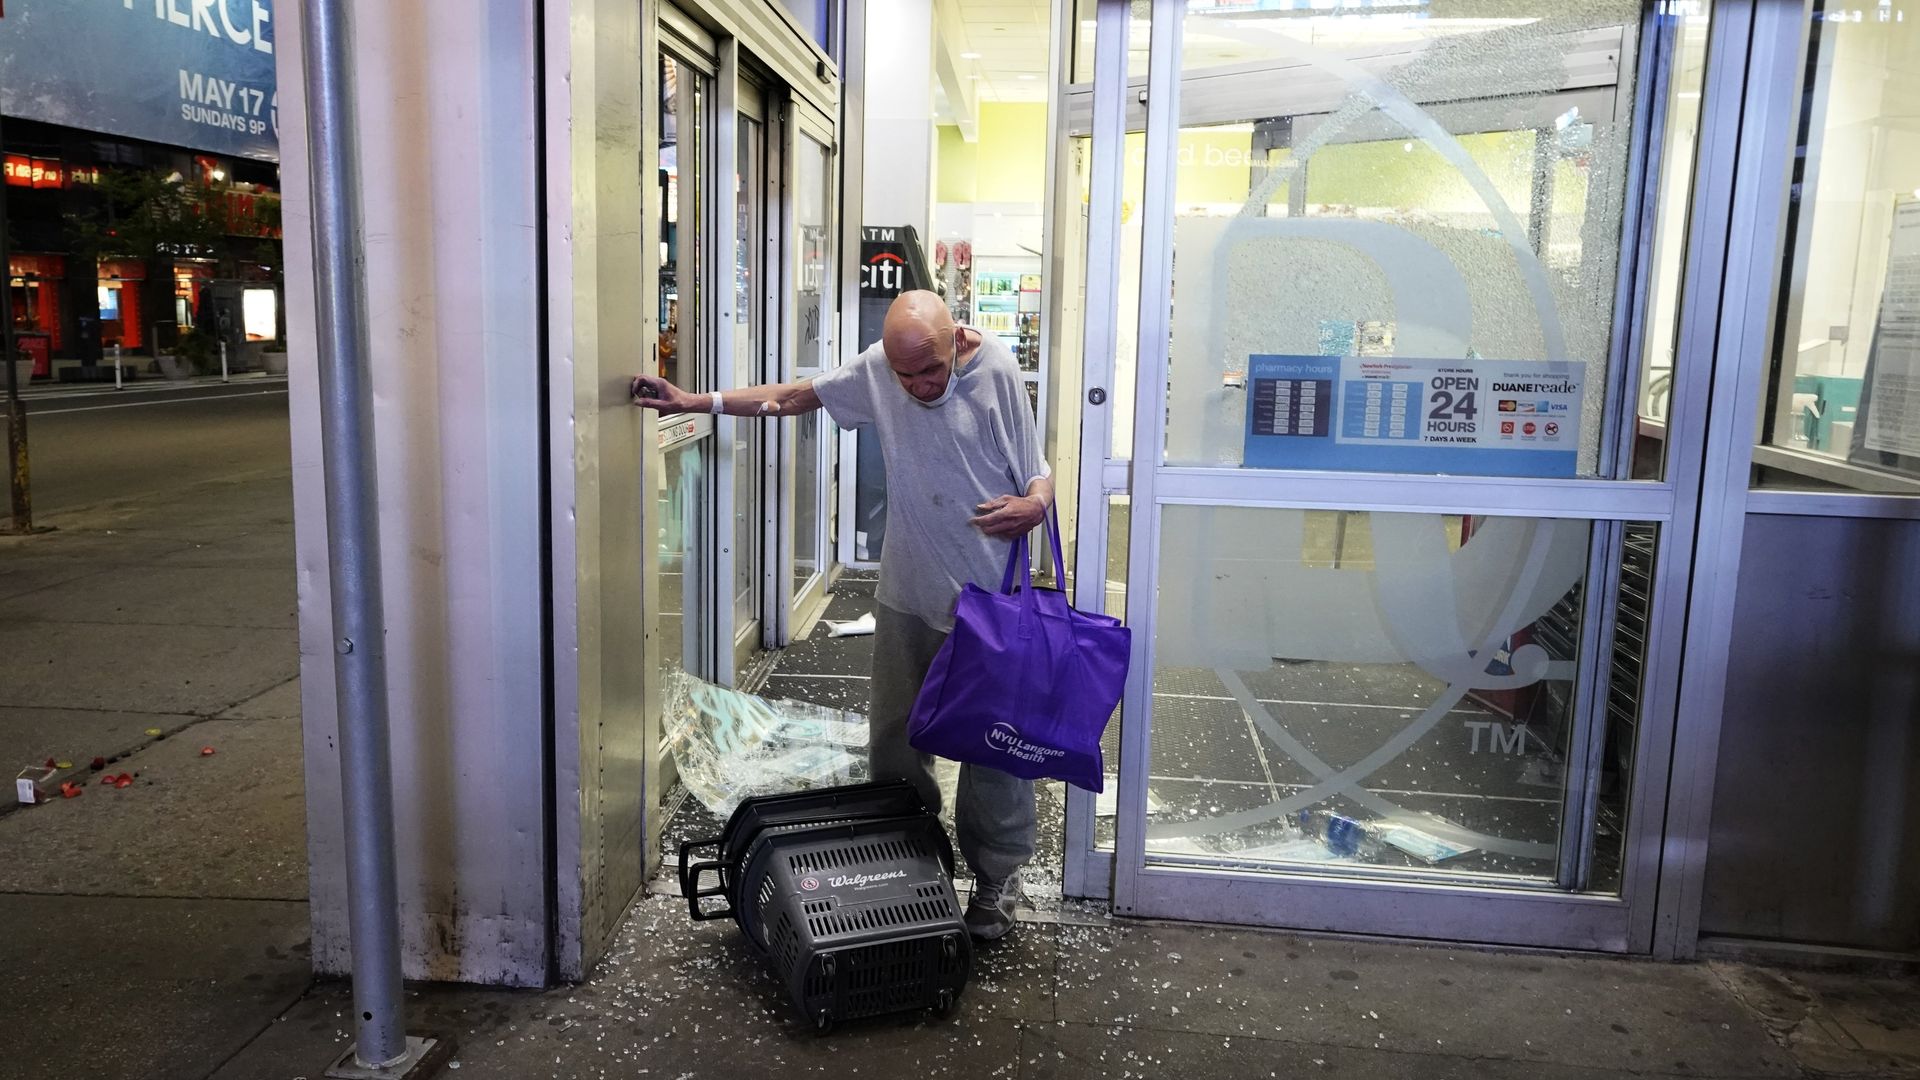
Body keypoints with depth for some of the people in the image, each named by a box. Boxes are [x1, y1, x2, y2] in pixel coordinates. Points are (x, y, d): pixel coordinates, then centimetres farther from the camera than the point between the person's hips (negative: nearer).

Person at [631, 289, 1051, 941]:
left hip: (988, 596, -4)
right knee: (893, 738, 15)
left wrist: (1035, 505, -29)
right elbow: (794, 397, 9)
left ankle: (997, 877, 21)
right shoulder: (879, 368, -1)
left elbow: (1039, 472, -7)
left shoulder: (996, 372, -12)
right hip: (907, 594, 5)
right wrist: (697, 402, 8)